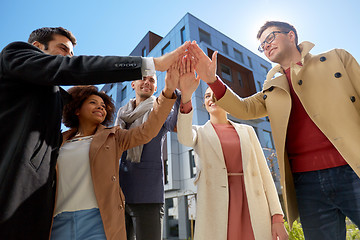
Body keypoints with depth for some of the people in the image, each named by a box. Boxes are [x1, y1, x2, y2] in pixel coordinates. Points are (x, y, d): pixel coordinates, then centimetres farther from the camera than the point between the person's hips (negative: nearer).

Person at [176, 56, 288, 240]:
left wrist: (277, 217, -1)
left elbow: (263, 172, 6)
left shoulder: (247, 131, 11)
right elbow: (184, 138, -17)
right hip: (217, 207, -1)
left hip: (253, 208, 2)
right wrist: (186, 96, -32)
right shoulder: (200, 133, 7)